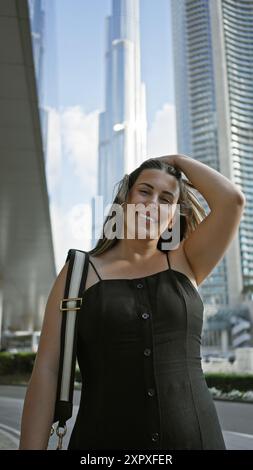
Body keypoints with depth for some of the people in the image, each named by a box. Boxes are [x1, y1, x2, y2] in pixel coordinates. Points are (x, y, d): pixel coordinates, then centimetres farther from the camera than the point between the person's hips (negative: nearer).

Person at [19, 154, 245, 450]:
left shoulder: (184, 265, 5)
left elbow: (232, 200, -7)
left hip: (195, 438, 2)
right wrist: (30, 448, -11)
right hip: (104, 441, -1)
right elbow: (46, 371, -5)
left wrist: (178, 160, 6)